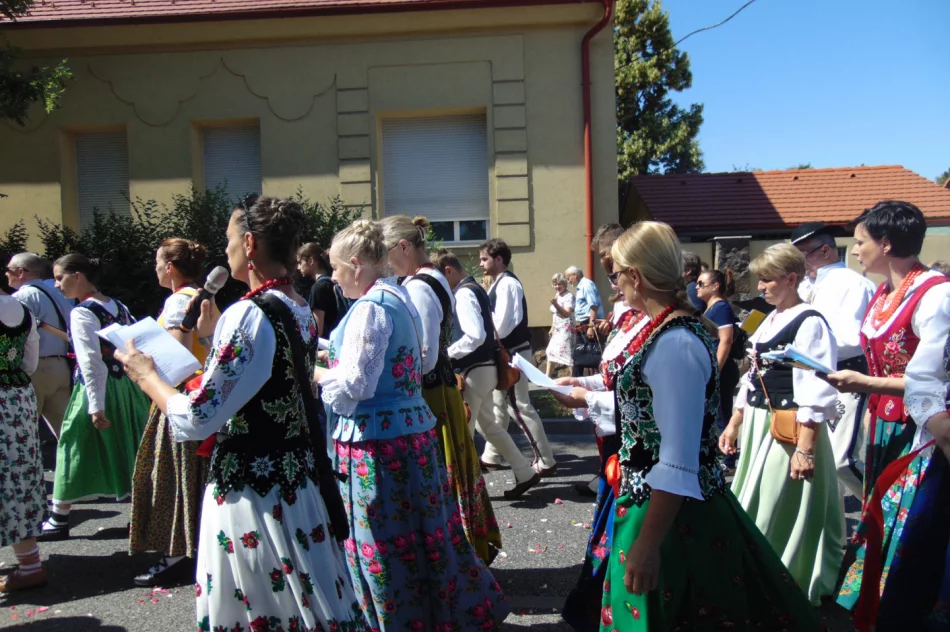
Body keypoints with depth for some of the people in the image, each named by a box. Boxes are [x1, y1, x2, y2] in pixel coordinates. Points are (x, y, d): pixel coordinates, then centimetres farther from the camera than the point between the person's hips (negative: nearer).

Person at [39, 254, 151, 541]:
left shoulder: (81, 313, -15)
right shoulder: (118, 307, 8)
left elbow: (91, 362, -21)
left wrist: (96, 406, -21)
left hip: (96, 387, -7)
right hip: (125, 385, 7)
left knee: (76, 448, 6)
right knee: (128, 447, 15)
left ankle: (59, 520, 18)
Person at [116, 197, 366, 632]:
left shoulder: (248, 315, -20)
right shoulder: (300, 311, 5)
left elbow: (196, 420, -19)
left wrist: (145, 375, -4)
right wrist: (214, 335, 20)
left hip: (251, 489, -8)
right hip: (299, 480, 8)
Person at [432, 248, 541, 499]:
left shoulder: (463, 293, -17)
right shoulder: (475, 289, 13)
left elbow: (475, 336, -29)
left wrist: (448, 353, -17)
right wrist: (453, 350, 13)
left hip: (474, 371, -10)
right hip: (484, 367, 10)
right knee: (489, 425, 19)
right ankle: (525, 474, 24)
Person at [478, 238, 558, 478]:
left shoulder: (507, 284, -17)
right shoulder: (500, 283, 13)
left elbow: (501, 324, -25)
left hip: (513, 353, -10)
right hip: (506, 352, 10)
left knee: (520, 407, -4)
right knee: (499, 404, 16)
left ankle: (546, 461, 4)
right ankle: (491, 457, 28)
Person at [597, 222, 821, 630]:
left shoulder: (674, 344, -26)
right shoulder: (667, 329, 5)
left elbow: (677, 464, -27)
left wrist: (647, 543, -25)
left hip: (674, 514, -9)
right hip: (652, 499, 9)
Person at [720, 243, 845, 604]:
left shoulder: (809, 324, -14)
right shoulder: (768, 321, 13)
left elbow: (816, 394, -20)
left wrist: (805, 448, -23)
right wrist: (734, 424, 18)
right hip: (758, 425, 9)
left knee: (779, 513, 0)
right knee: (752, 507, 16)